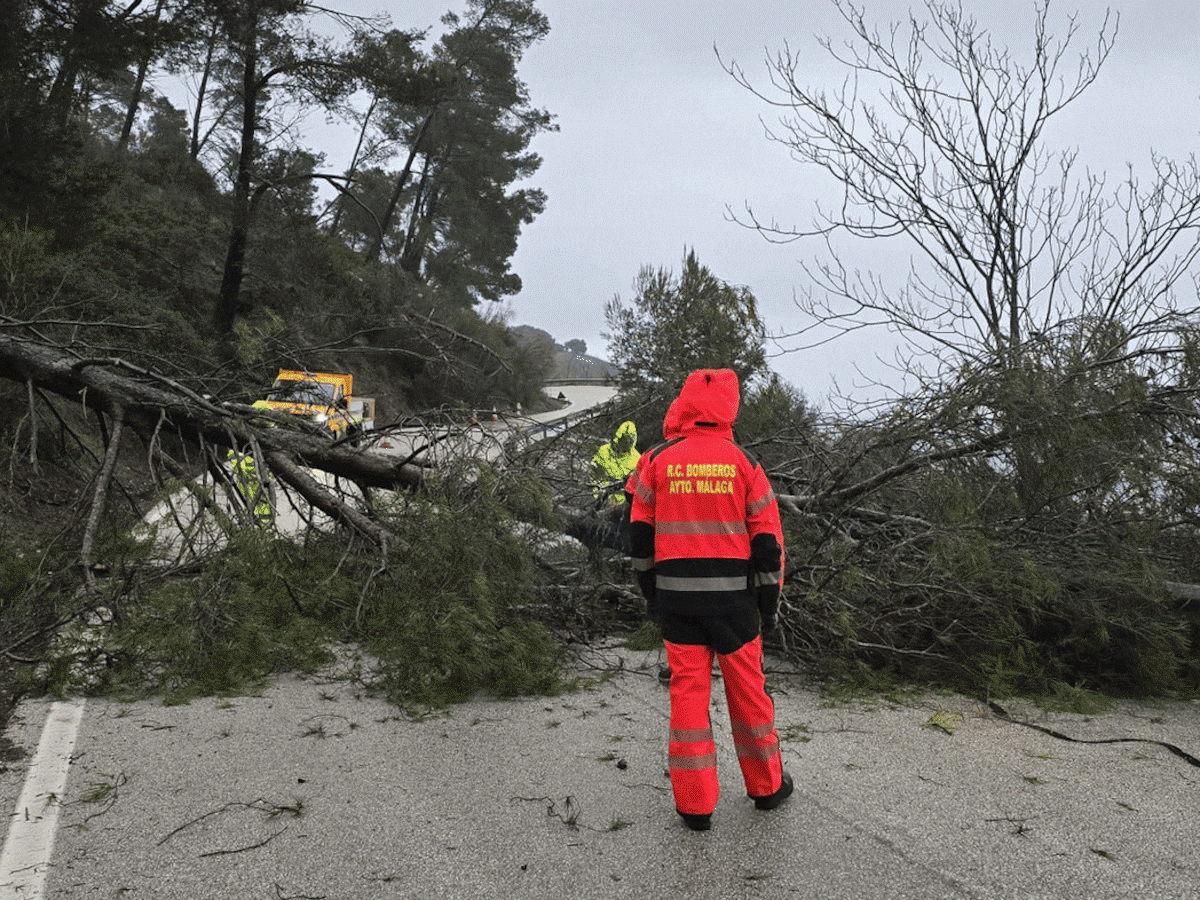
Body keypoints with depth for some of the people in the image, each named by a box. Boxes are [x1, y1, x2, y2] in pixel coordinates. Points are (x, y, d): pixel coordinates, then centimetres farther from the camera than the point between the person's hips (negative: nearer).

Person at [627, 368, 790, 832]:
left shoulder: (659, 460, -1)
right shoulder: (744, 464, -4)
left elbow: (640, 534, 4)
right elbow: (768, 540, -2)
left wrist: (649, 592, 15)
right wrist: (769, 601, 7)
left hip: (675, 597, 1)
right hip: (733, 597, 0)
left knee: (687, 691, 7)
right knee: (748, 689, 13)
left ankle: (694, 805, 14)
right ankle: (767, 786, 30)